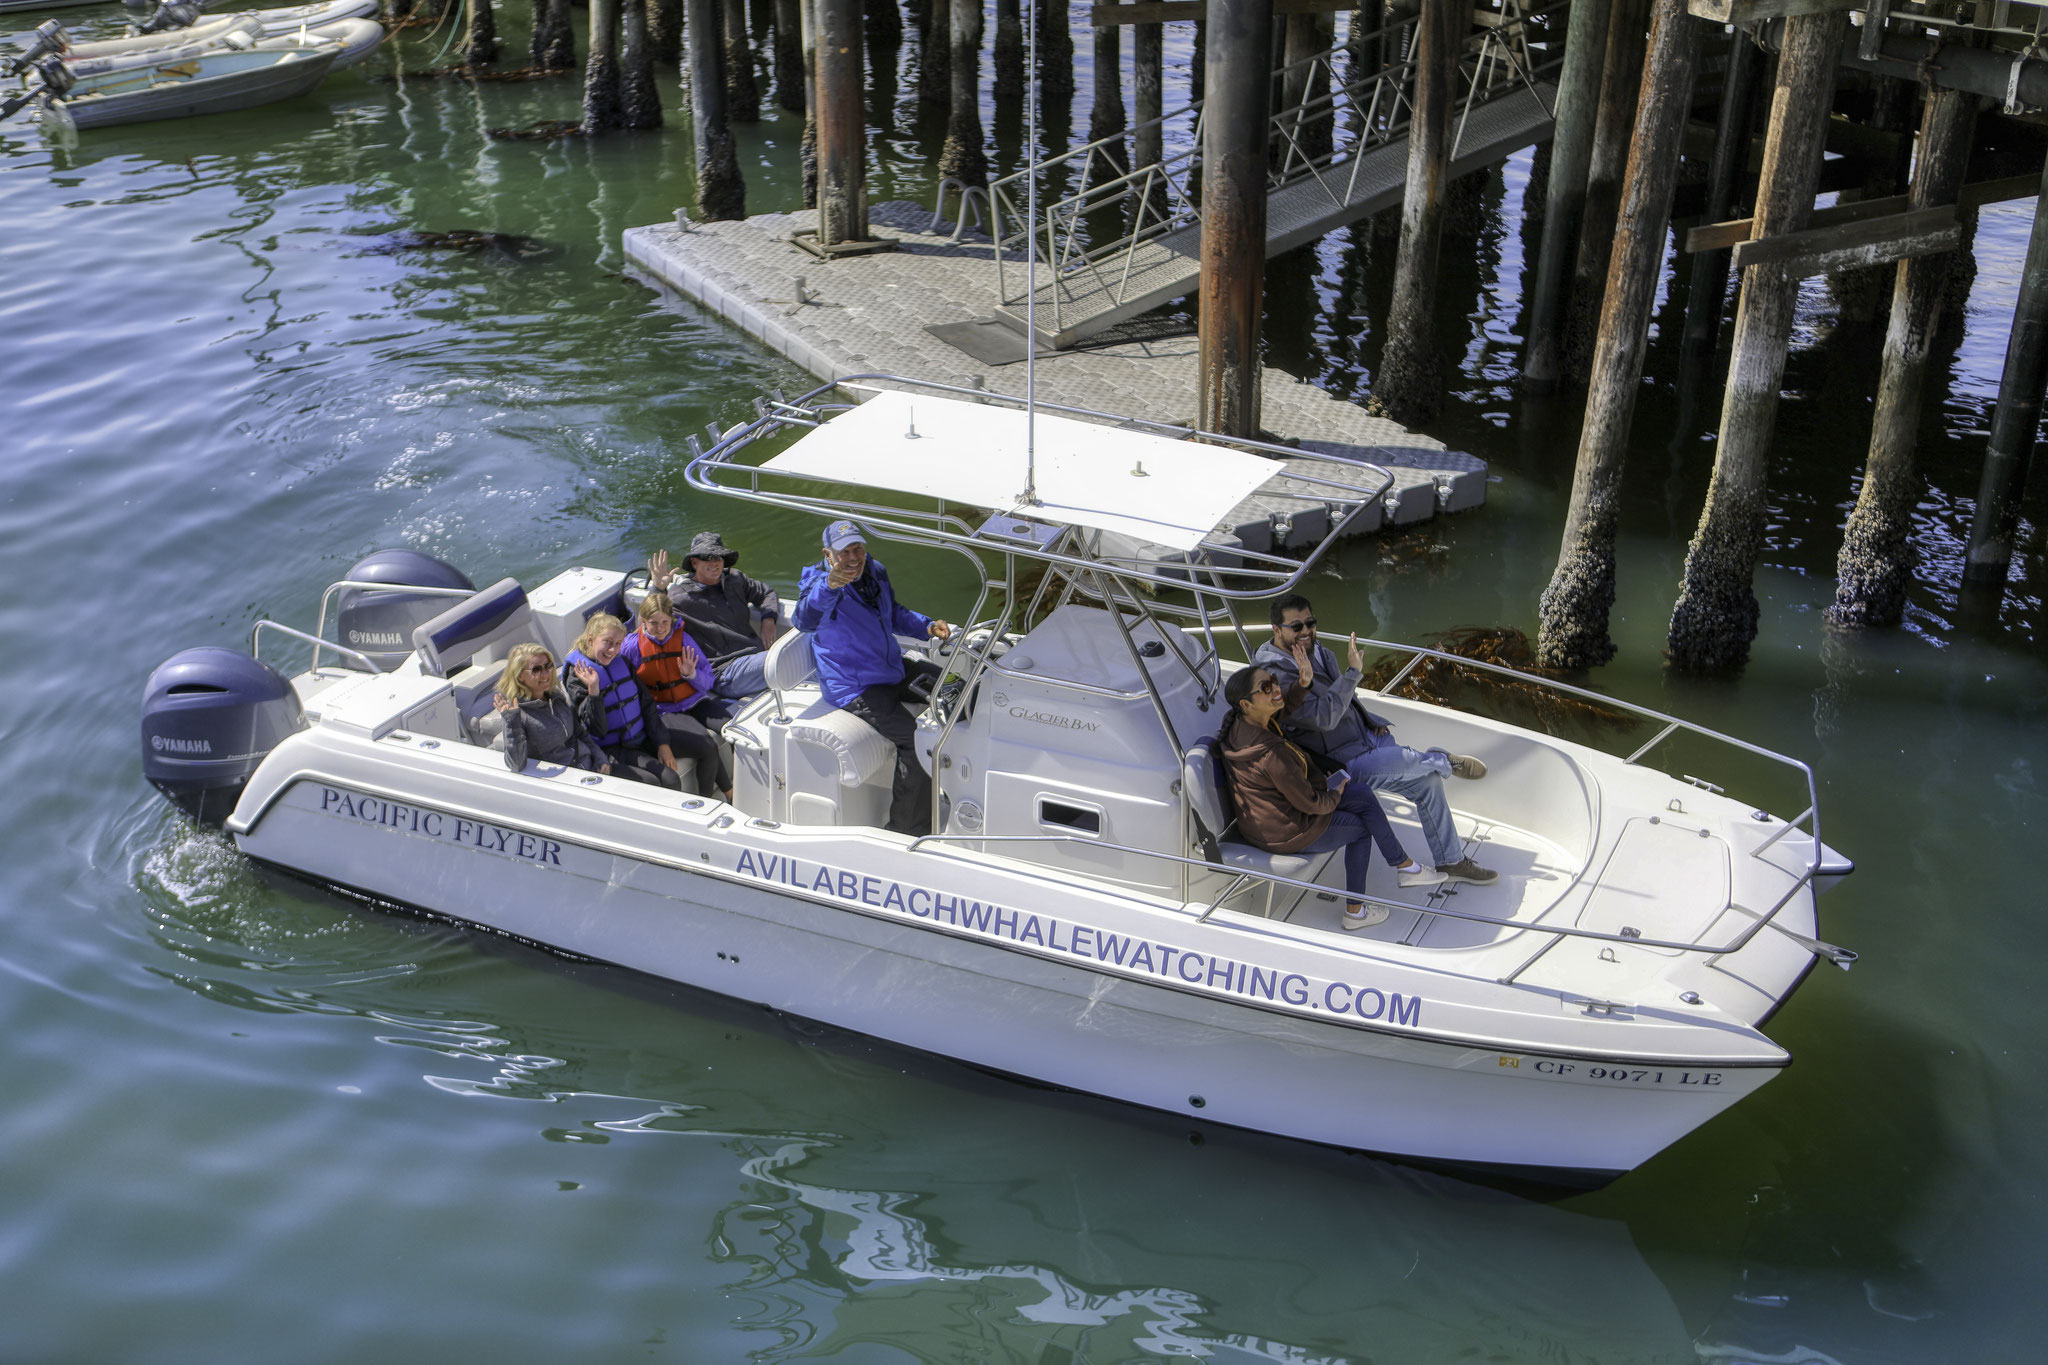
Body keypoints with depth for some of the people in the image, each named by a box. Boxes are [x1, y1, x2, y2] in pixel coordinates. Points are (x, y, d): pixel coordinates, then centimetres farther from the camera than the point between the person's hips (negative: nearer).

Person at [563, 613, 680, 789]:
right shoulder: (577, 678, -10)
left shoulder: (622, 663, 8)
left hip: (639, 744, 5)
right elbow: (598, 730, -17)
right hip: (607, 752, -5)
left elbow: (647, 705, 15)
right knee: (651, 782, -27)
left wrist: (662, 743, 8)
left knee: (672, 780, -19)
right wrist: (593, 690, -28)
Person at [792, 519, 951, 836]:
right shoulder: (820, 585, -20)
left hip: (892, 670, 9)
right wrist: (829, 585, -62)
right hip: (855, 688, -9)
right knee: (917, 741, -22)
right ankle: (907, 828, -8)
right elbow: (804, 619, -44)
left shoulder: (875, 572, 4)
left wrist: (927, 626, 5)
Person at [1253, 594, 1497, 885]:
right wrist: (1353, 672, -29)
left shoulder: (1317, 653, 8)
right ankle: (1446, 762, 11)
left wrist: (1373, 722, 9)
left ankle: (1451, 861, 17)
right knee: (1416, 762, -26)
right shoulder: (1276, 676, -23)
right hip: (1342, 764, -9)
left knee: (1428, 781, 3)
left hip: (1365, 736, 9)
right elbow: (1324, 716, -32)